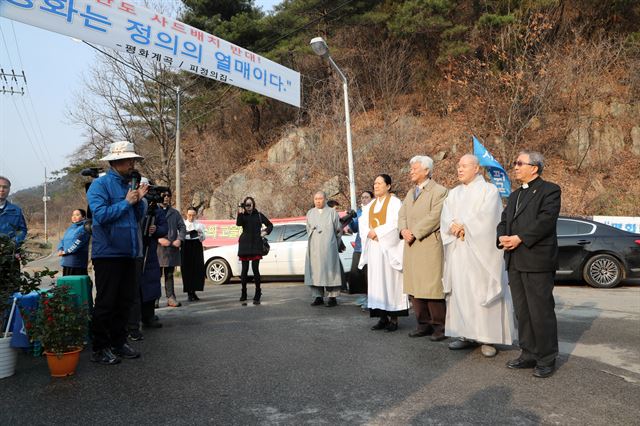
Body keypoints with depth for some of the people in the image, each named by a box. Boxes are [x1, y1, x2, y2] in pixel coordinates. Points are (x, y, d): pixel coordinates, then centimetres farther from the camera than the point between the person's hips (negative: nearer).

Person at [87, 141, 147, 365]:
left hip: (128, 253, 8)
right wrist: (127, 202, -13)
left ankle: (119, 342, 24)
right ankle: (100, 348, 10)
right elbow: (101, 214, -20)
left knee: (125, 301, 13)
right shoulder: (100, 184, -8)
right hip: (107, 253, -7)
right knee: (105, 302, 0)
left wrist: (139, 200, 2)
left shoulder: (128, 185, 14)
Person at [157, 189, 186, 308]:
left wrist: (179, 239, -5)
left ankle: (171, 298, 9)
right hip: (158, 248, -3)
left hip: (172, 248, 4)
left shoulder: (175, 213, 15)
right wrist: (159, 239, -16)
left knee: (169, 274, 8)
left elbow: (182, 227, 12)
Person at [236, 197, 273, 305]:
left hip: (256, 244, -1)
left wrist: (265, 232, 2)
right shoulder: (243, 215, 7)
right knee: (245, 269, 2)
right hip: (245, 244, 1)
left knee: (255, 269, -5)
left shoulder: (259, 215, 9)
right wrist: (240, 213, -25)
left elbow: (270, 225, 19)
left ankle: (257, 296, 4)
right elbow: (238, 223, -14)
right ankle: (243, 296, 9)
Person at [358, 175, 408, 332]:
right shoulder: (370, 205, 18)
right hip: (373, 247, 6)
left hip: (389, 247, -6)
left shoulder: (395, 202, -2)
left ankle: (393, 318, -2)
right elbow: (363, 224, 11)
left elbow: (395, 223, -13)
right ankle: (383, 317, 8)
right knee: (376, 281, 4)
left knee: (390, 280, -7)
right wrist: (369, 233, -8)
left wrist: (377, 232, -14)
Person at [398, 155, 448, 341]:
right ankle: (423, 324, 19)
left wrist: (415, 233, -15)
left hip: (429, 244, -8)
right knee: (415, 286, 10)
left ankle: (439, 326, 6)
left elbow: (434, 217, -15)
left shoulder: (439, 191, -5)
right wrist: (403, 230, -4)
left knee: (432, 287, -6)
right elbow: (402, 214, 16)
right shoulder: (410, 193, 20)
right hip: (411, 246, 8)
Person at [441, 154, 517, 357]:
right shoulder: (454, 193, 17)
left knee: (482, 291, -6)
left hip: (480, 250, -5)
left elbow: (485, 216, -13)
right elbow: (445, 217, 5)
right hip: (457, 251, 5)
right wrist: (454, 227, -14)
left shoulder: (489, 190, 1)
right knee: (460, 291, 4)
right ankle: (466, 335, 12)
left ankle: (488, 338, 0)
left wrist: (463, 226, -14)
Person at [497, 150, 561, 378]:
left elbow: (546, 220, -15)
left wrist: (520, 238, -18)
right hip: (515, 262, 8)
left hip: (537, 261, -7)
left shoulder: (549, 190, -2)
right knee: (522, 311, 12)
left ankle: (547, 359, 9)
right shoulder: (515, 195, 22)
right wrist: (502, 237, -4)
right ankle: (529, 354, 22)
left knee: (541, 312, -2)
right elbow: (504, 221, 17)